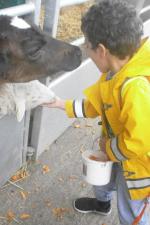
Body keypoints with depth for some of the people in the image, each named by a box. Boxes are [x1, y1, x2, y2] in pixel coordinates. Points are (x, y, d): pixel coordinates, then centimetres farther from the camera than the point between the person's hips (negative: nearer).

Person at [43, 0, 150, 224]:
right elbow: (97, 103, 3)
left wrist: (109, 148, -20)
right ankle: (102, 202, 68)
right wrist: (62, 104, 5)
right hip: (116, 148, 9)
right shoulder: (116, 70, -12)